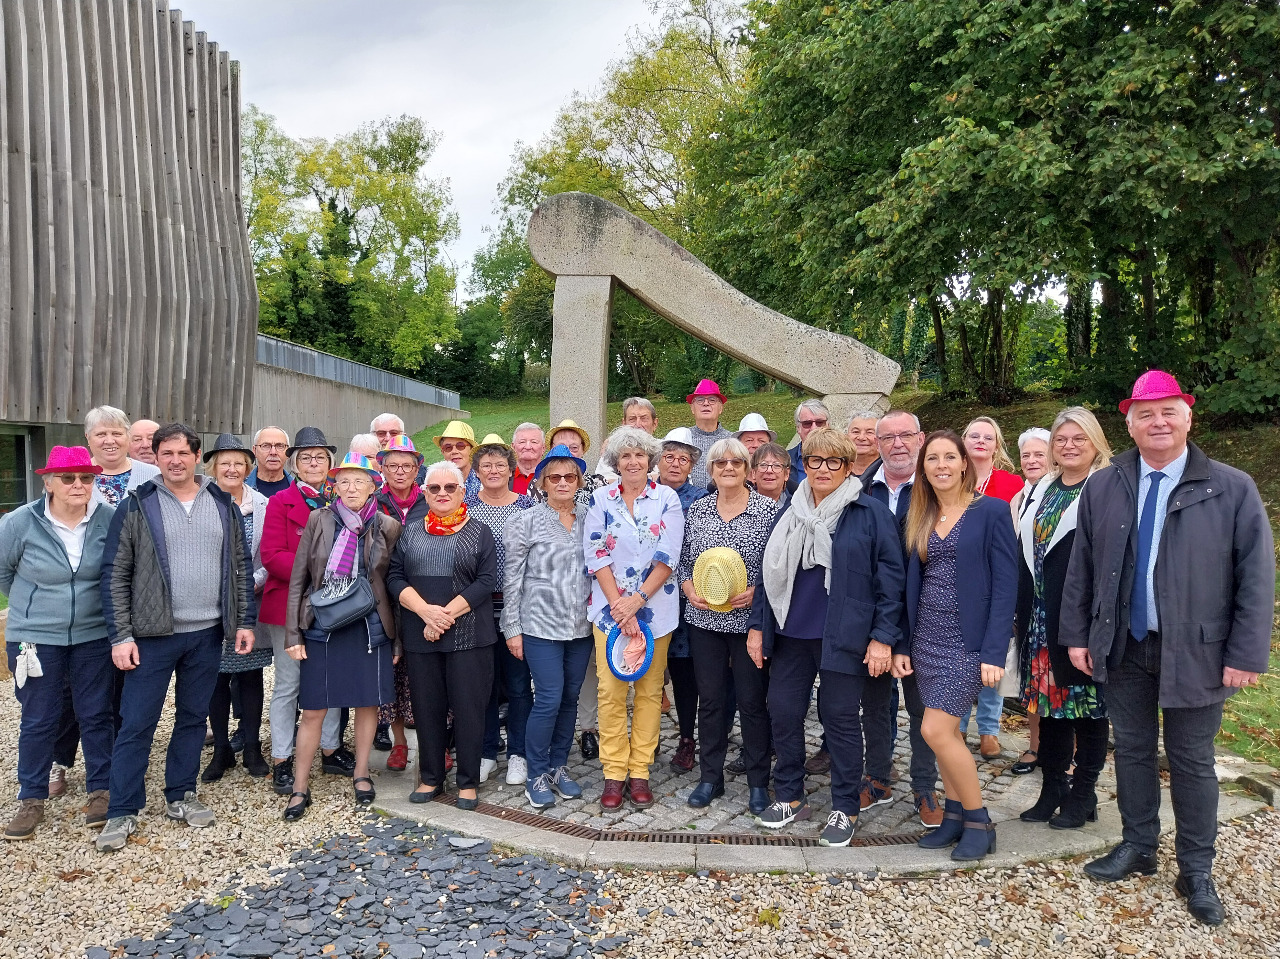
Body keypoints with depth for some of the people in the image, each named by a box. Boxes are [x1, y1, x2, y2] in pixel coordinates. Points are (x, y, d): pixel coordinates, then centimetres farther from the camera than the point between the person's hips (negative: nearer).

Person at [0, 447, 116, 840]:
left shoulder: (109, 520, -10)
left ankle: (101, 790, 23)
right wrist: (33, 602, 11)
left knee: (96, 715, 9)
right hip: (36, 638, 0)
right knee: (38, 721, 9)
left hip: (94, 636, 1)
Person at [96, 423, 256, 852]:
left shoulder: (222, 505, 5)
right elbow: (115, 575, -5)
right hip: (153, 635, -3)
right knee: (137, 724, 1)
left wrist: (244, 621, 4)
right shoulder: (137, 506, -4)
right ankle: (122, 812, 13)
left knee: (193, 717, 13)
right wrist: (120, 636, -9)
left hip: (207, 634, 3)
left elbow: (241, 566, 9)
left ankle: (180, 796, 27)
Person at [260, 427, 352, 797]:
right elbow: (272, 555, -12)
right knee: (288, 684, 4)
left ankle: (331, 750, 27)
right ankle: (281, 763, 14)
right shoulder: (280, 502, -3)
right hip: (288, 604, -4)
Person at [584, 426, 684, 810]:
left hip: (655, 608, 0)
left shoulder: (667, 499, 1)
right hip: (610, 607, 0)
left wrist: (637, 600, -14)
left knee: (649, 690, 6)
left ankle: (640, 771, 16)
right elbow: (596, 556, -2)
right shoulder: (601, 499, 3)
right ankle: (614, 773, 12)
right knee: (610, 690, 0)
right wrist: (619, 605, -11)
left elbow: (667, 559, -5)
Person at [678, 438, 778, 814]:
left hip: (749, 620, -3)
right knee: (710, 698, 11)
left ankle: (758, 781, 20)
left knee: (752, 699, 4)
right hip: (704, 619, 3)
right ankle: (710, 777, 25)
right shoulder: (697, 509, 6)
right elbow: (682, 561, 11)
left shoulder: (768, 509, -4)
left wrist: (757, 592, -17)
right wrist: (690, 589, -5)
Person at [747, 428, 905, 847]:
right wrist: (757, 625, 9)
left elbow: (890, 578, -8)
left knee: (840, 718, 5)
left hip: (842, 636, -5)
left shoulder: (871, 514, -5)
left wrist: (883, 637, -12)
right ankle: (789, 797, 28)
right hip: (790, 634, 5)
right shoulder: (789, 512, 9)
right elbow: (770, 572, 12)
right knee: (783, 711, 9)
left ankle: (845, 809, 21)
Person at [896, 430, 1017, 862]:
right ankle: (955, 816, 25)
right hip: (926, 637, 6)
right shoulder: (920, 518, 10)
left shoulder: (991, 511, -6)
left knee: (935, 729, -10)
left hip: (968, 639, -5)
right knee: (947, 731, 11)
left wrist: (994, 652, -16)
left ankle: (979, 821, 9)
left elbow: (1005, 585, -10)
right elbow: (913, 583, 11)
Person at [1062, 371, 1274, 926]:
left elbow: (1256, 577, -7)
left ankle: (1195, 871, 27)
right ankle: (1137, 847, 33)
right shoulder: (1102, 488, 1)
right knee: (1133, 750, 15)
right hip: (1122, 647, 3)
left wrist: (1246, 654, -10)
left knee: (1192, 761, 11)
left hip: (1195, 651, -2)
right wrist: (1076, 635, 3)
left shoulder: (1233, 489, -7)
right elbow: (1080, 567, 5)